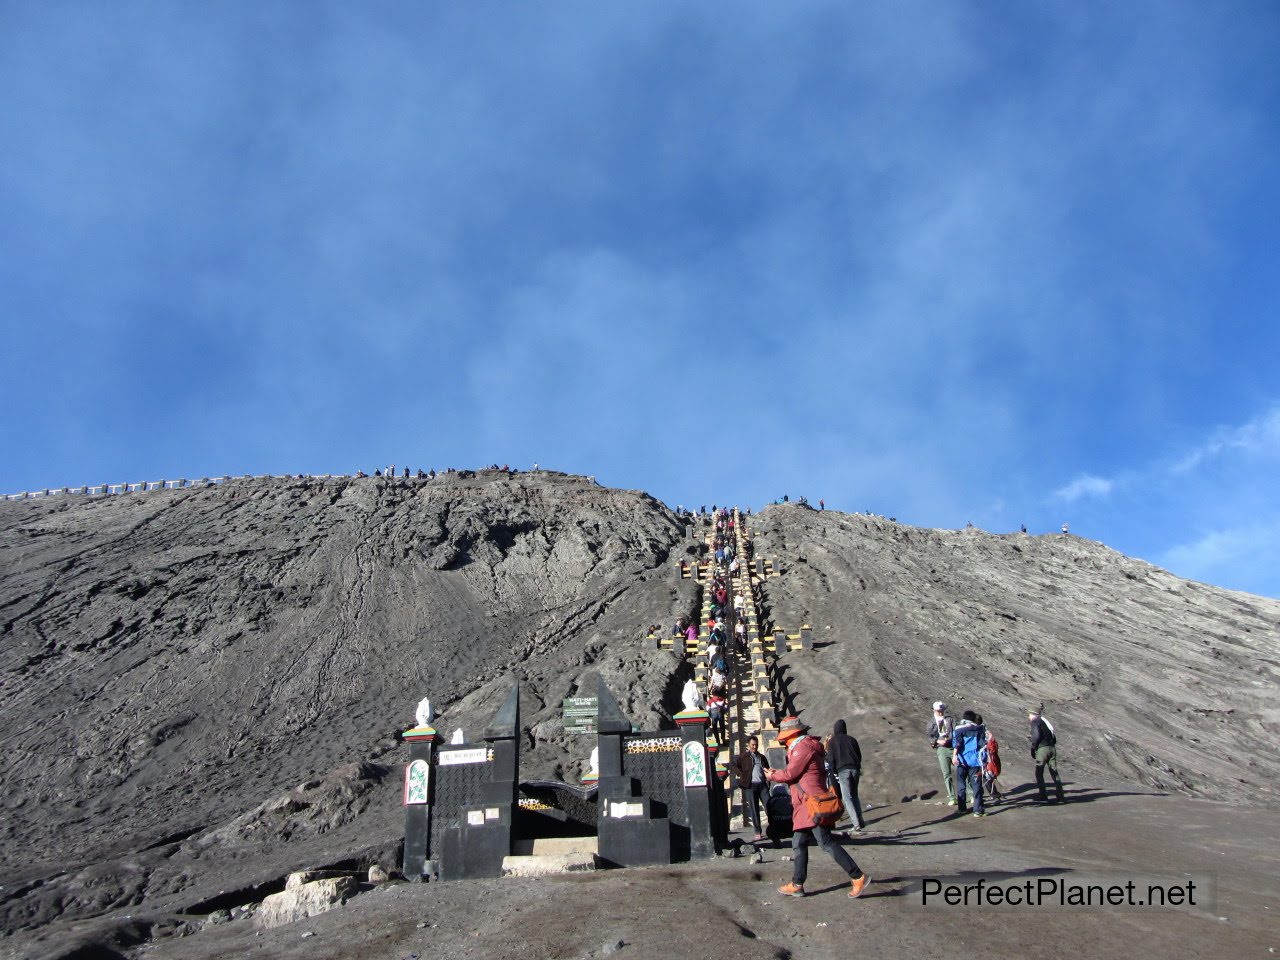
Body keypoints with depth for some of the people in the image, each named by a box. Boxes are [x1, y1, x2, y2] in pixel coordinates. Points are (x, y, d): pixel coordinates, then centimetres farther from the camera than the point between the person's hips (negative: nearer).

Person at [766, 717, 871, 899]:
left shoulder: (803, 748, -15)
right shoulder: (803, 746, 18)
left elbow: (790, 774, -13)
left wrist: (772, 776, 3)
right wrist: (777, 773, 9)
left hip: (812, 804, -11)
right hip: (804, 806, 11)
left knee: (826, 843, -11)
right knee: (798, 844, 13)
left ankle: (858, 876, -6)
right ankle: (797, 885, 18)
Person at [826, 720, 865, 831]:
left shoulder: (832, 741, 5)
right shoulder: (851, 739, 14)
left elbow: (831, 759, -2)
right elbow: (859, 756, 15)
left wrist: (834, 771, 7)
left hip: (842, 770, -4)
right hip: (855, 769, 4)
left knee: (847, 798, -3)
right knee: (854, 795, 18)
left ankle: (856, 824, -13)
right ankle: (860, 821, 13)